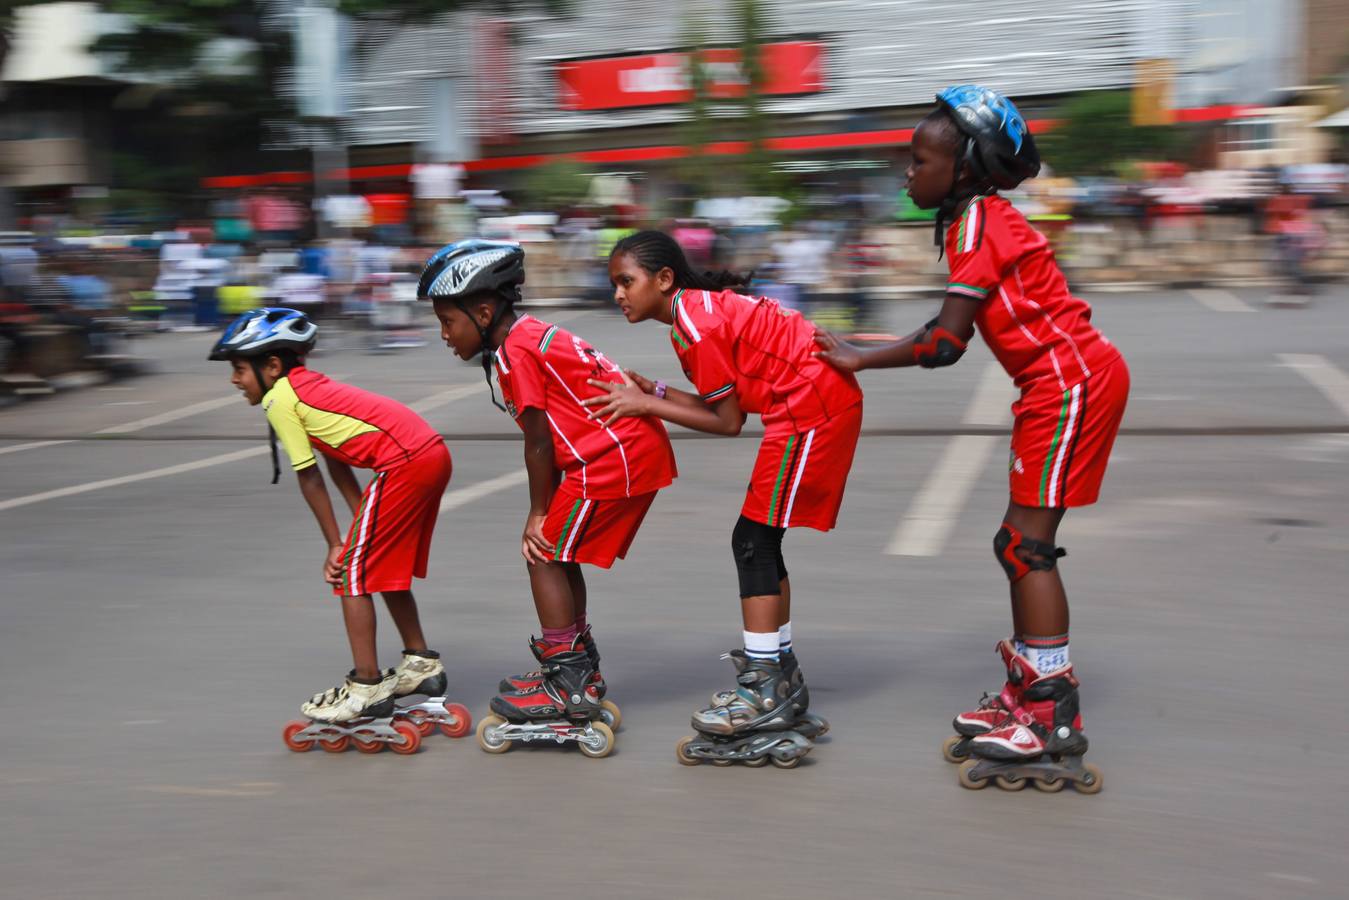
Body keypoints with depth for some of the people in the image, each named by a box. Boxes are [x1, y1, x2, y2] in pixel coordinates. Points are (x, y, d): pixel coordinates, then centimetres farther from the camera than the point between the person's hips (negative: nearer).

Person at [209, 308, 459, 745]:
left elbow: (310, 480, -1)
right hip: (434, 453, 9)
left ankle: (366, 687, 4)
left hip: (406, 464, -9)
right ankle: (420, 663, 33)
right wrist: (362, 522, 15)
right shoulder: (311, 384, 22)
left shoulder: (280, 401, -4)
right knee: (387, 566, 23)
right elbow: (337, 465, 19)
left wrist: (336, 544, 5)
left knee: (352, 573, 0)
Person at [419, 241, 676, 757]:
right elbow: (552, 436, 15)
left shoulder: (514, 352, -14)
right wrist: (546, 511, 12)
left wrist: (538, 515, -2)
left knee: (545, 555, -3)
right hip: (639, 448, 10)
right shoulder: (534, 335, 15)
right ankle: (579, 667, 29)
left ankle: (568, 686, 0)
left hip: (614, 458, -10)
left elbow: (539, 444, -13)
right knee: (558, 553, 18)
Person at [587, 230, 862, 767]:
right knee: (760, 543, 12)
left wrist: (646, 406, -11)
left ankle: (765, 687, -6)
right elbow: (724, 401, 7)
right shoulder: (705, 305, 14)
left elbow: (728, 421, -14)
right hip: (825, 400, 10)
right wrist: (651, 390, 4)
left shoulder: (695, 322, -15)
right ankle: (780, 682, 19)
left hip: (810, 407, -10)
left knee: (753, 541, -8)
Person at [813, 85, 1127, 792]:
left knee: (1028, 544, -9)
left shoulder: (977, 220, -14)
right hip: (1061, 381, 10)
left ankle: (1054, 716, -7)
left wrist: (861, 360, -8)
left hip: (1070, 380, -10)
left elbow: (946, 343, -19)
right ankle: (1028, 693, 21)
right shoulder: (985, 219, 15)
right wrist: (862, 352, 10)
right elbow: (952, 332, 12)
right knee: (1020, 543, 13)